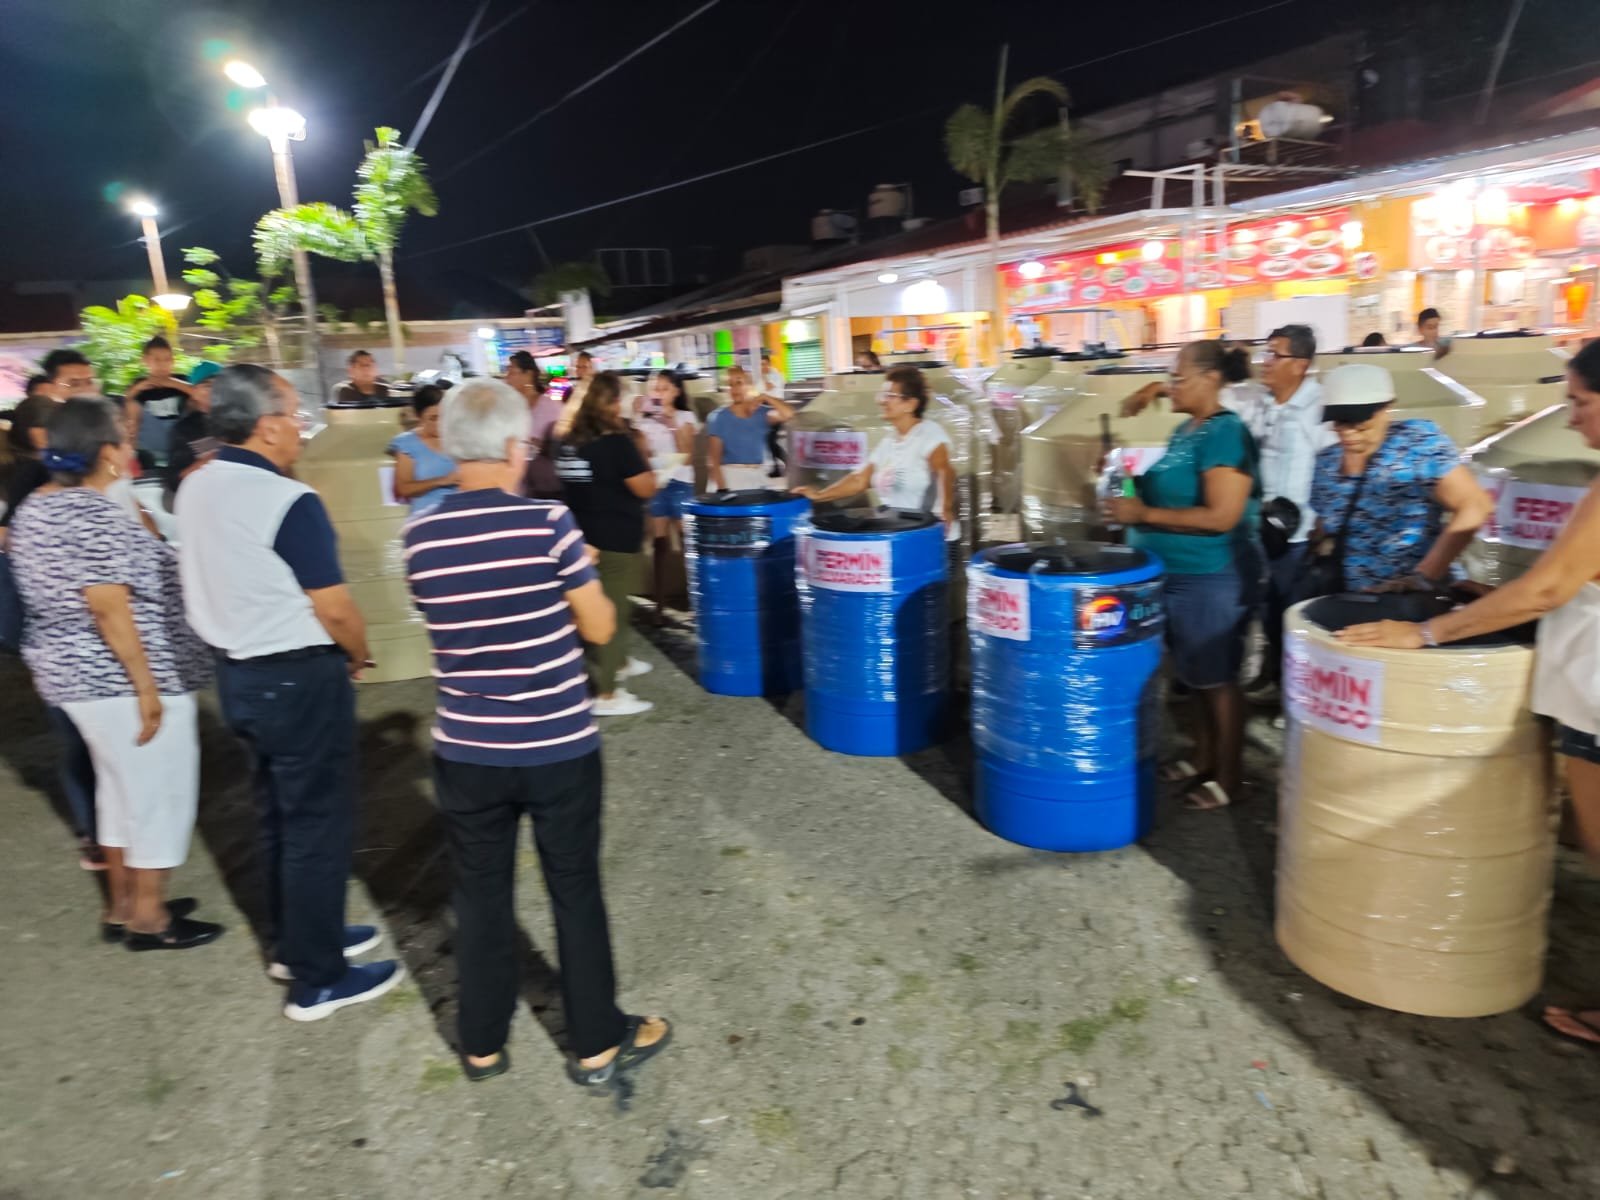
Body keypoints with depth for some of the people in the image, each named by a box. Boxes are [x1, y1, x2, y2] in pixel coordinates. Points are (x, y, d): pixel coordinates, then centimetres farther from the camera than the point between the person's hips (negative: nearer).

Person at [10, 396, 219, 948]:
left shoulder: (34, 509, 9)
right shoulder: (94, 513, -21)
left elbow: (60, 598, 17)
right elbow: (109, 610, -24)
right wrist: (146, 685, -21)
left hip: (74, 672, 10)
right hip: (121, 679, -10)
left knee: (120, 788, 20)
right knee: (157, 792, 4)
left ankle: (121, 906, 31)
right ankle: (148, 916, 15)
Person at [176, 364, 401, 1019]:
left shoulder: (195, 488, 3)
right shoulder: (288, 501, -23)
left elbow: (215, 580, 13)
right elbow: (334, 608, -19)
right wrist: (358, 657, -1)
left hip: (236, 670, 9)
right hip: (297, 677, -9)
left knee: (279, 812, 22)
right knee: (317, 823, 4)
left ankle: (295, 941, 38)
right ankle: (317, 979, 17)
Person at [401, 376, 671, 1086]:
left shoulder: (420, 538, -4)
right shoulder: (548, 524, -16)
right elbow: (599, 628, -8)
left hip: (467, 752, 3)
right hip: (559, 748, -3)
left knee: (480, 896, 18)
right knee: (575, 893, 13)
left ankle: (482, 1045, 34)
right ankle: (598, 1045, 27)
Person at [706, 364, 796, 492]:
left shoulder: (762, 413, 4)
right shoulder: (718, 418, -3)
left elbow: (789, 414, -12)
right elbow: (713, 459, -6)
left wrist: (765, 397, -12)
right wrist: (722, 488, -15)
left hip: (758, 476, 3)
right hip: (729, 476, -3)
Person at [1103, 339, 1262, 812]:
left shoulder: (1225, 433, -17)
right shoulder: (1185, 429, 11)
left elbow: (1221, 517, -25)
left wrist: (1144, 514, -21)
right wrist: (1134, 495, 4)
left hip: (1212, 579, -9)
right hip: (1178, 573, 9)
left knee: (1218, 678, 3)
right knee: (1195, 675, 18)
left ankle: (1228, 777, 17)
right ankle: (1203, 761, 32)